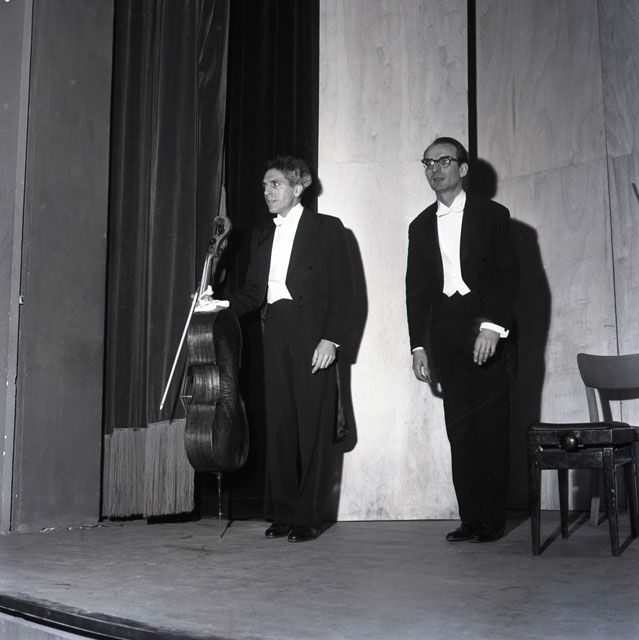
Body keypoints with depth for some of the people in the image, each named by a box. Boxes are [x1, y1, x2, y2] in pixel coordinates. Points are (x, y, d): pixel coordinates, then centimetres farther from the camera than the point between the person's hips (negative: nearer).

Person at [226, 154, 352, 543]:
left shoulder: (327, 229, 4)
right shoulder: (263, 236, 19)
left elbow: (342, 289, -3)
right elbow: (254, 292, 14)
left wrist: (331, 338, -12)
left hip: (311, 336, -5)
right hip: (275, 335, 5)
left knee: (313, 427, -3)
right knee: (279, 425, 3)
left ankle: (308, 517, 3)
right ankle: (283, 514, 11)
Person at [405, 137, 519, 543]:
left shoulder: (492, 215, 6)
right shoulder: (421, 226, 16)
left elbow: (509, 275, -2)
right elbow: (416, 289, 14)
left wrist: (493, 326, -14)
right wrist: (419, 346, 7)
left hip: (486, 330, -3)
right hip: (445, 337, 3)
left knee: (492, 429, -3)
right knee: (459, 430, 1)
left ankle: (493, 519, 3)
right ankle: (470, 518, 5)